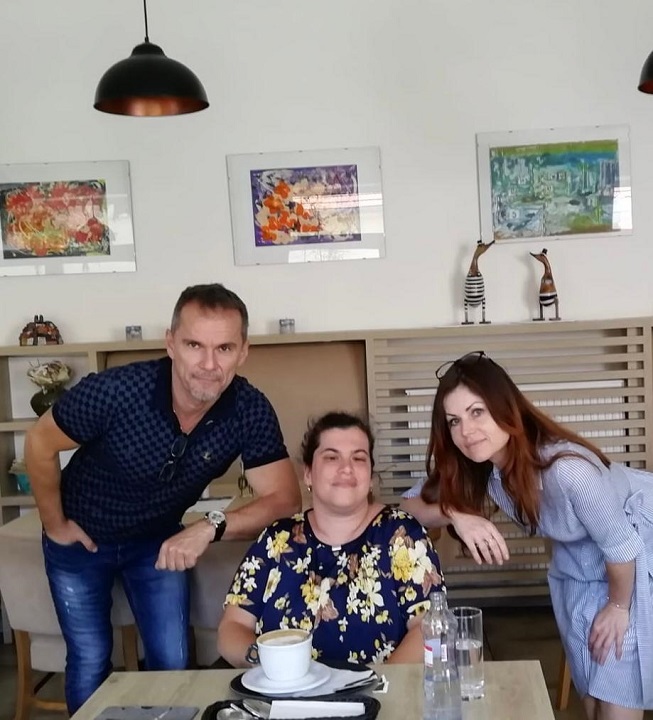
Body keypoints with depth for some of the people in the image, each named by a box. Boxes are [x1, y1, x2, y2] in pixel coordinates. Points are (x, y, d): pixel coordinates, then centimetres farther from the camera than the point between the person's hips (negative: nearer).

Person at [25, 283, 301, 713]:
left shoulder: (251, 411, -26)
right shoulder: (116, 390, -34)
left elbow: (285, 500, -24)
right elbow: (40, 445, -17)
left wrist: (211, 527, -38)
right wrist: (55, 524, -7)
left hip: (158, 539, 2)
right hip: (80, 539, -2)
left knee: (172, 662, 4)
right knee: (91, 663, 7)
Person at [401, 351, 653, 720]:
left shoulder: (566, 468, -40)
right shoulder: (478, 464, -21)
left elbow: (620, 544, -26)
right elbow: (412, 504, -14)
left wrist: (618, 606, -10)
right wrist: (458, 516, -34)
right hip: (578, 557, 6)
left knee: (618, 687, -3)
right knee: (589, 683, 15)